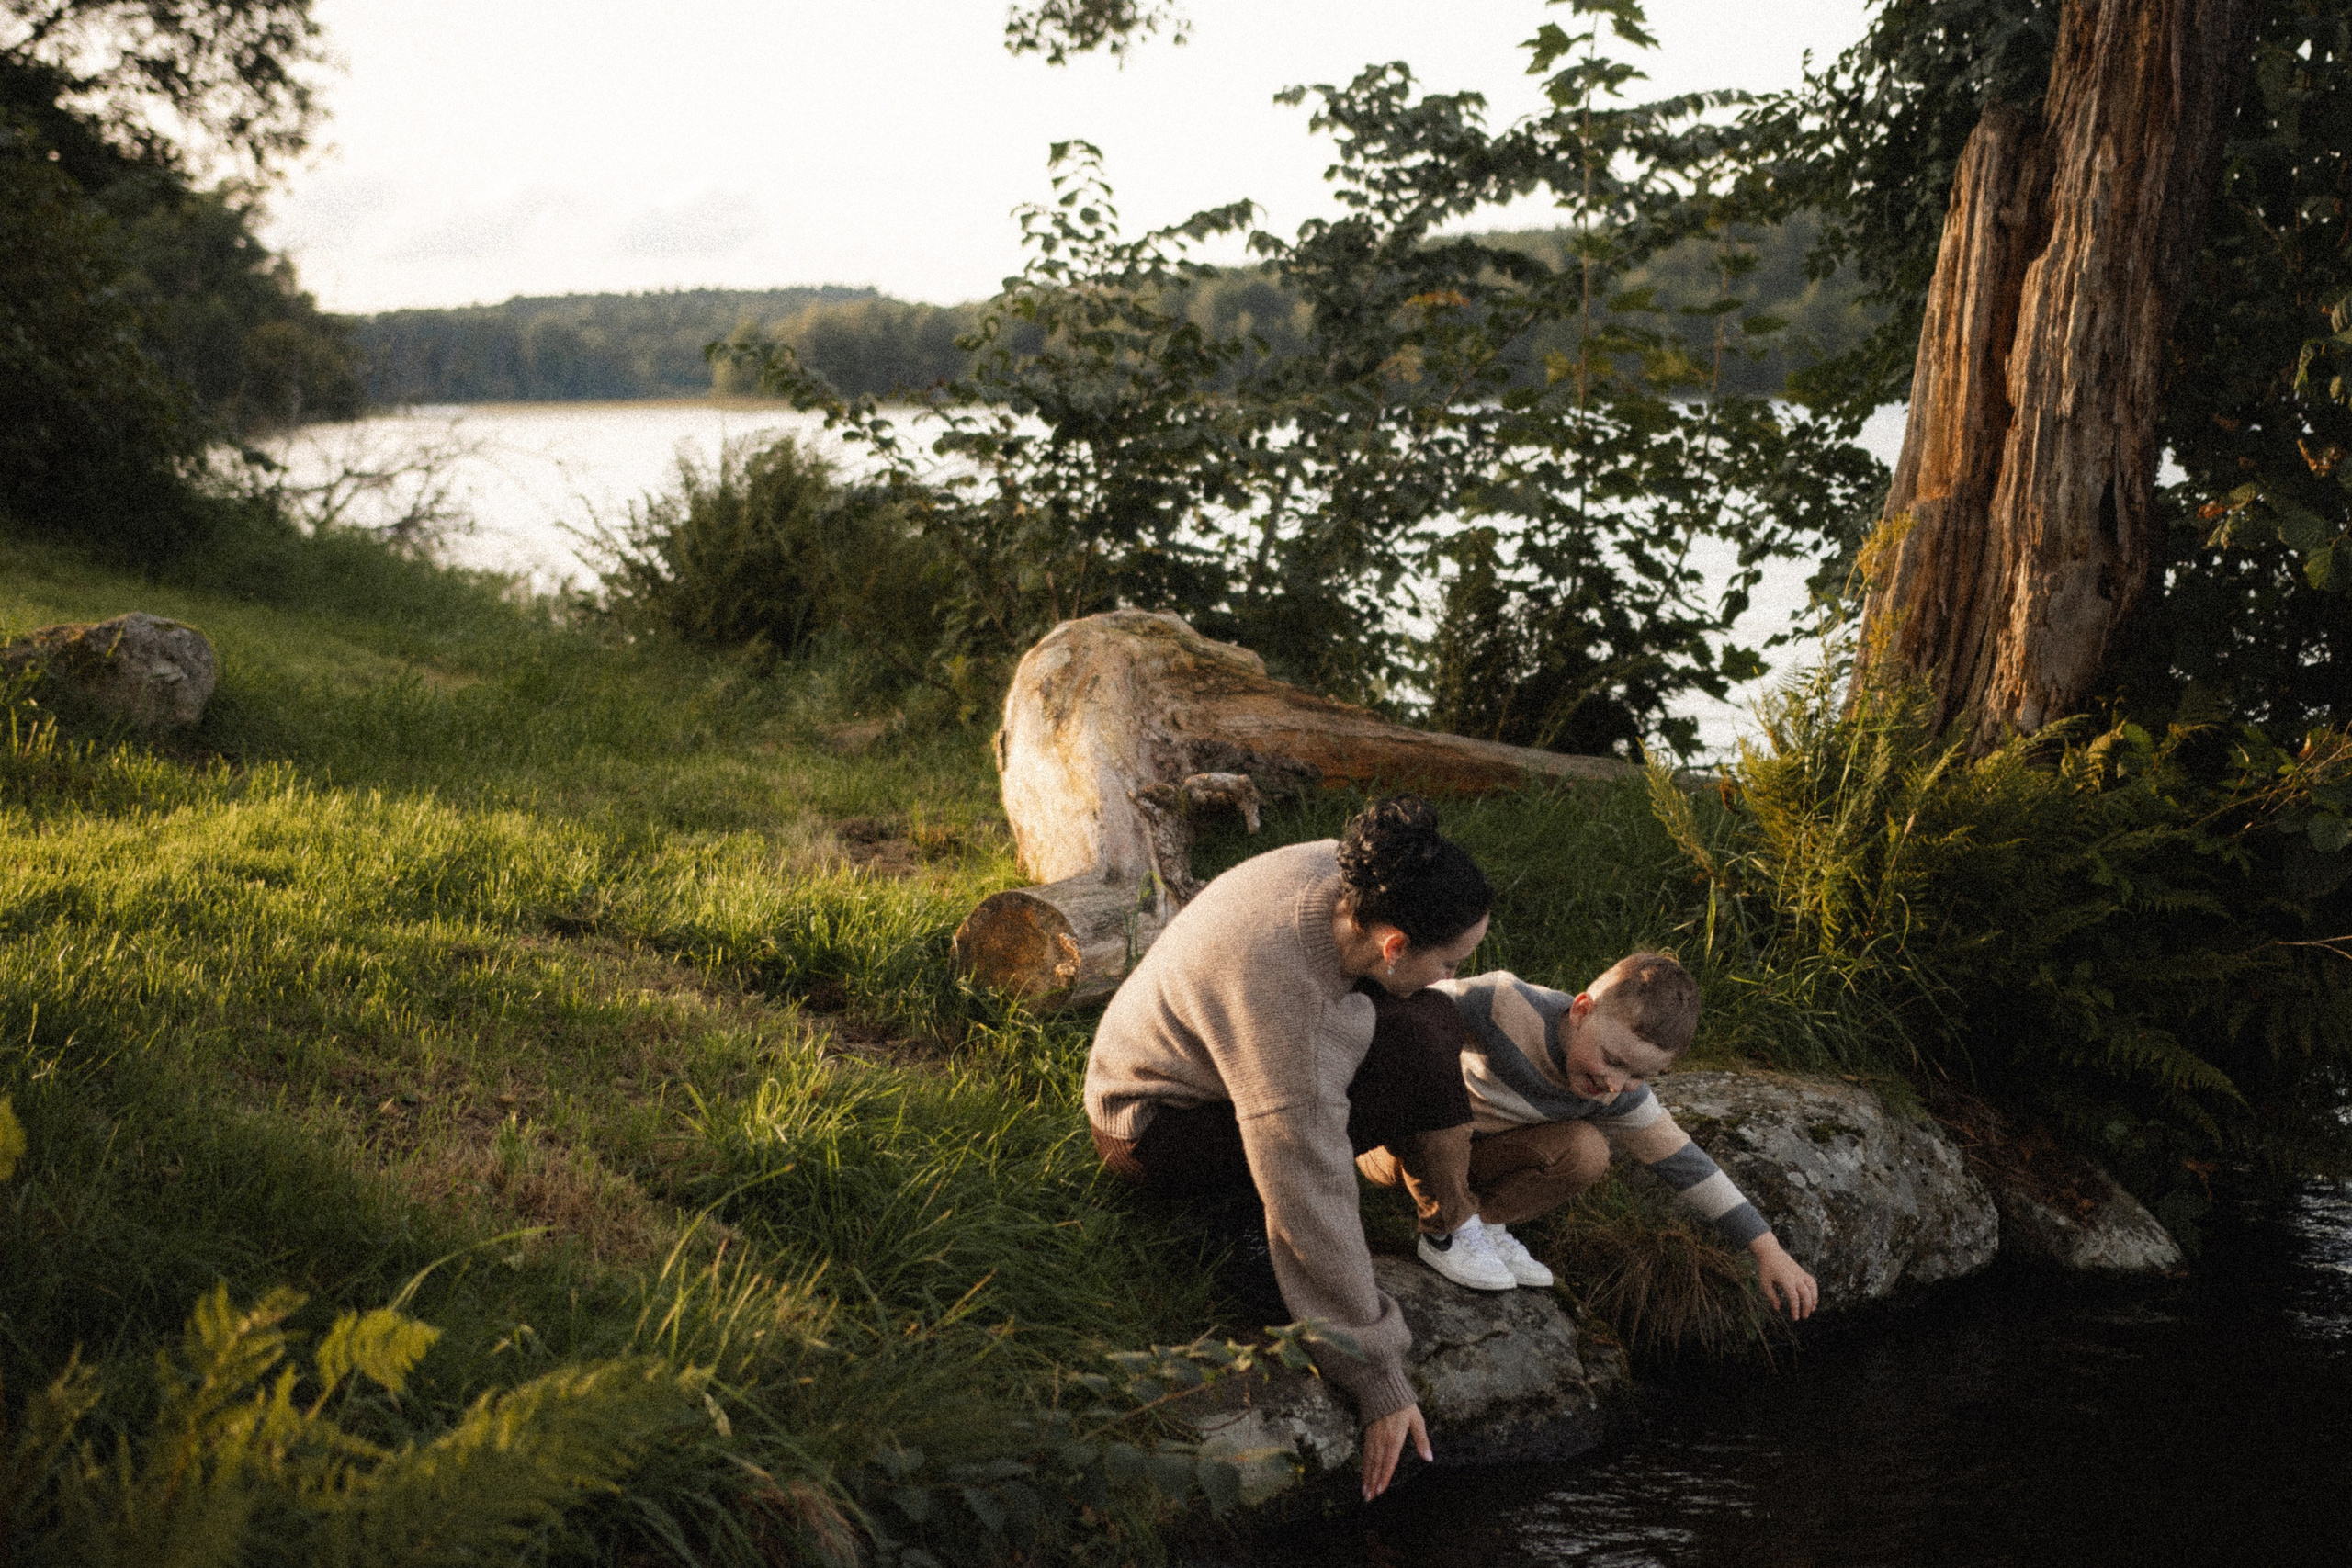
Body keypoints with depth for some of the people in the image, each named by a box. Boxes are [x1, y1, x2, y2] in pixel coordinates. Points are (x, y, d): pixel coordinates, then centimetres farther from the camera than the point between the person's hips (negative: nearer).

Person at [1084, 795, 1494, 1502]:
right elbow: (1311, 1198, -33)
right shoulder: (1282, 998, -38)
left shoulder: (1335, 874, -16)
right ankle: (1239, 1202, -9)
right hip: (1158, 1127, -9)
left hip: (1196, 1057, 9)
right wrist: (1376, 1376, -26)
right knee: (1431, 1073, -23)